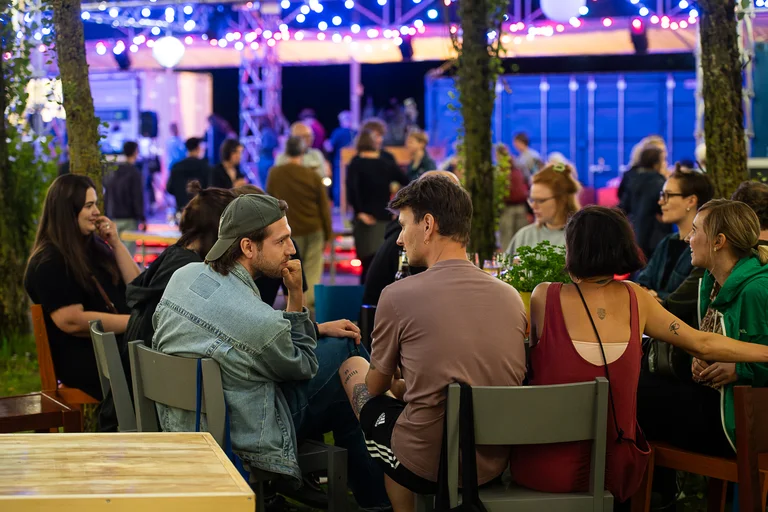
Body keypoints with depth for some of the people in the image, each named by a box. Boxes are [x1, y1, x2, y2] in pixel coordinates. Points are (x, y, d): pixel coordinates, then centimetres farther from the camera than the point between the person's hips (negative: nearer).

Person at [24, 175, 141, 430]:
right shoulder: (48, 263, -4)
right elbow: (72, 321, -14)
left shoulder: (95, 246, 19)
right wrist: (134, 322, -16)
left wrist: (116, 243, 8)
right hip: (79, 359, -8)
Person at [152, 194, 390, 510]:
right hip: (244, 440, -8)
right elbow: (303, 366, -7)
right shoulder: (262, 320, -30)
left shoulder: (184, 276, -7)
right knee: (347, 350, 7)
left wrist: (321, 329, 11)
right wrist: (296, 294, -11)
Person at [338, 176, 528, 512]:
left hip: (425, 469, -5)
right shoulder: (511, 297, 0)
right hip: (495, 466, 5)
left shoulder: (397, 296, -12)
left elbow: (376, 387, 4)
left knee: (351, 367, 18)